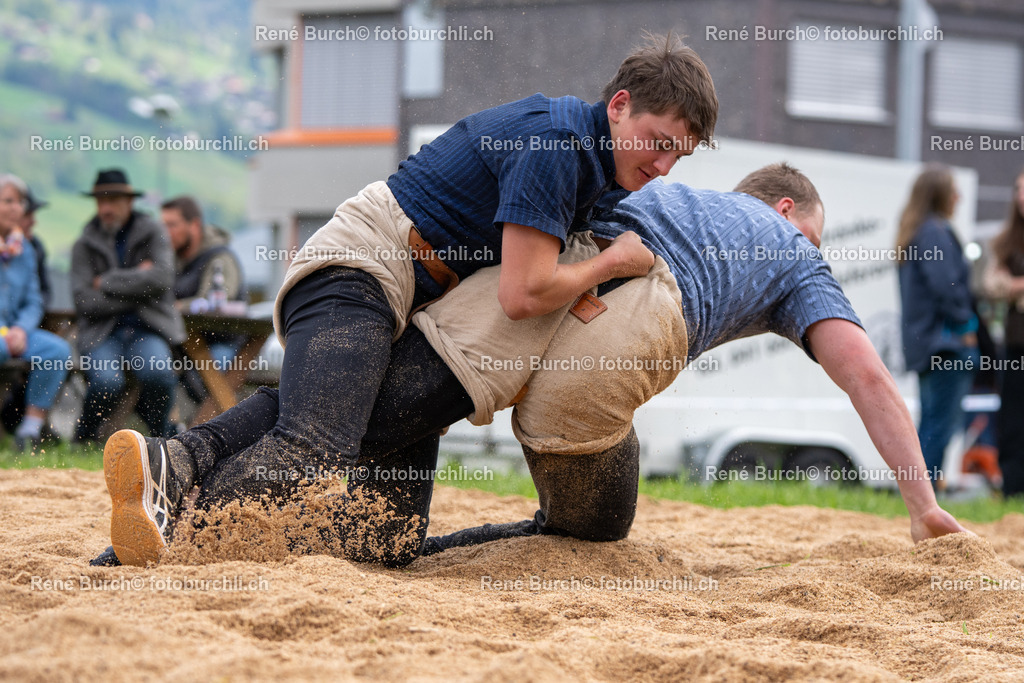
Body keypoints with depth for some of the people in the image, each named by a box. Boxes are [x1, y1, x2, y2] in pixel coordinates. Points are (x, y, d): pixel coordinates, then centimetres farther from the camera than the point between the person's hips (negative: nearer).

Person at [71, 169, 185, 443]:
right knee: (107, 382, -30)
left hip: (148, 328, 0)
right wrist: (136, 283, -7)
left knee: (157, 373, -32)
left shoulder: (152, 233, 6)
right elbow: (83, 301, -5)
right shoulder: (85, 245, 6)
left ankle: (159, 437, -6)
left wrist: (107, 282, -7)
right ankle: (83, 439, -1)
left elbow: (162, 278, -11)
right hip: (102, 331, 0)